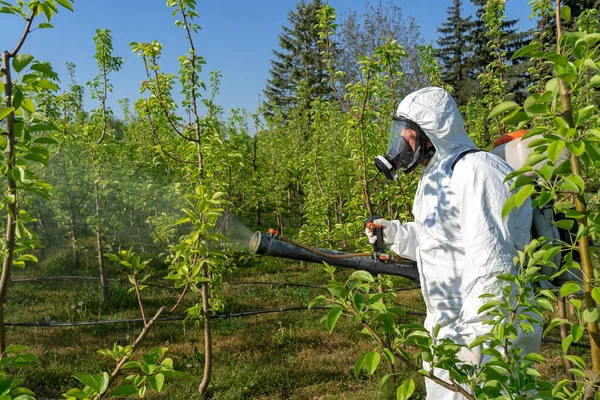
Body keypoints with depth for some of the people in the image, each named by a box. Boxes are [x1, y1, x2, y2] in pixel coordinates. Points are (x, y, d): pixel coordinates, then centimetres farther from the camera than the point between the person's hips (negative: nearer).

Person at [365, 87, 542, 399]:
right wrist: (396, 234, 6)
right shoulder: (436, 177, 13)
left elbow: (491, 263, -26)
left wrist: (475, 339, -28)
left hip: (485, 336, -10)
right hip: (447, 329, 10)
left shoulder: (476, 171, -19)